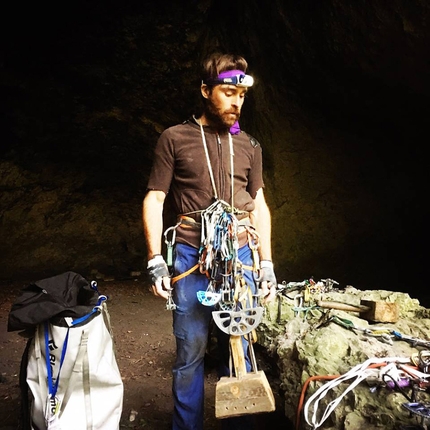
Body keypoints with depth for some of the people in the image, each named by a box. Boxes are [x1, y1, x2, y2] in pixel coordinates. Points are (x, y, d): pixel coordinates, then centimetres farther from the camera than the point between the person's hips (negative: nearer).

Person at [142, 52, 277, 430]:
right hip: (191, 257, -2)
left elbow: (259, 204, 14)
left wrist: (267, 264, 9)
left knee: (238, 349, 10)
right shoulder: (175, 138, 3)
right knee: (191, 351, 3)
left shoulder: (249, 146, 12)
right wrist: (155, 261, -7)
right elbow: (154, 200, 1)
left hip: (241, 257, 3)